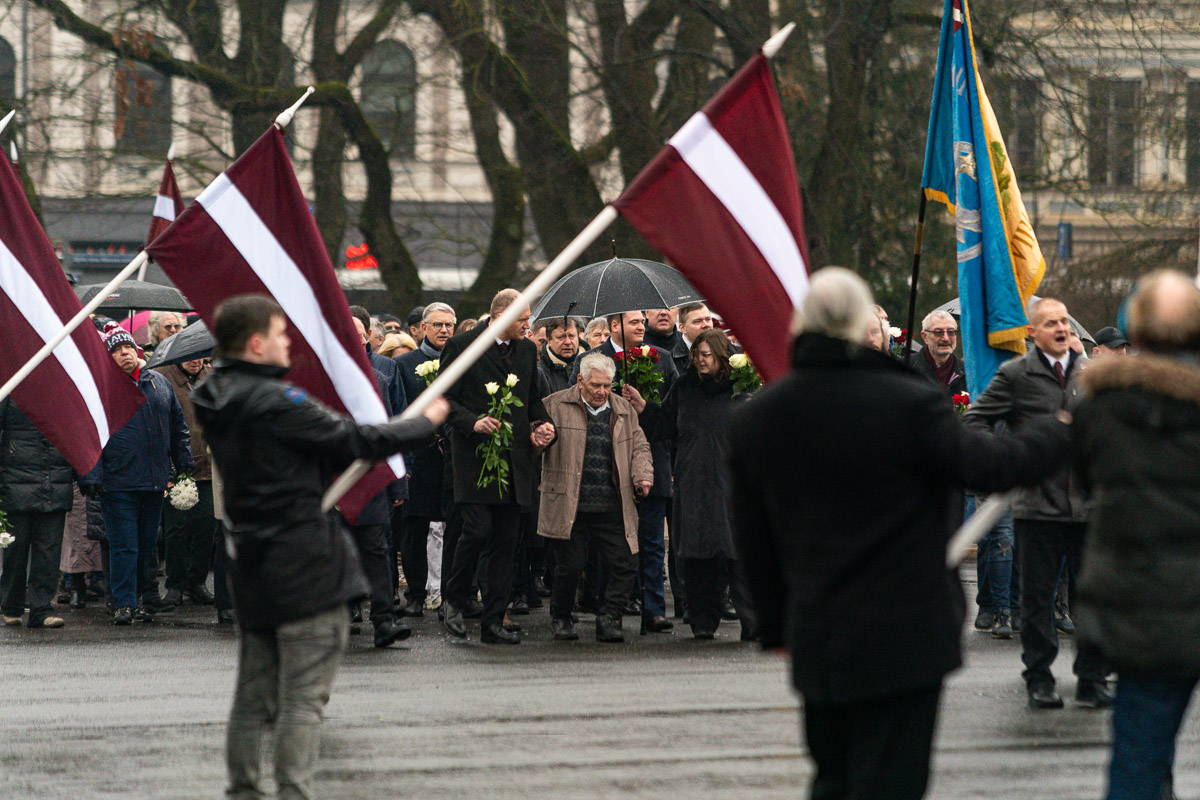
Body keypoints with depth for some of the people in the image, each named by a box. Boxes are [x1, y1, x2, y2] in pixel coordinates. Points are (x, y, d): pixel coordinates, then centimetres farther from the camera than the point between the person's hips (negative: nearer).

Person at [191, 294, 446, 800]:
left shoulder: (216, 404, 10)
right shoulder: (274, 402, -17)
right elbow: (355, 441, -12)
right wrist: (426, 423, 3)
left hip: (254, 568, 8)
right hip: (305, 568, -8)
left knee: (254, 696, 14)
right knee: (304, 696, -5)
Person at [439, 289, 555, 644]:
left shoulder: (527, 350, 14)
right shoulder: (462, 346, -3)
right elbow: (445, 400, -4)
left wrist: (541, 425, 6)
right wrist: (473, 422, -18)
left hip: (514, 457, 6)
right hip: (475, 454, -5)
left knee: (506, 541, 3)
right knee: (478, 530, -14)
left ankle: (493, 621, 7)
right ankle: (454, 600, 9)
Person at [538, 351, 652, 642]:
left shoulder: (624, 409, 15)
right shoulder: (555, 406, 4)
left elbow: (639, 446, 19)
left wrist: (642, 474, 0)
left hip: (612, 508, 3)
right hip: (568, 506, -3)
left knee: (625, 564, -5)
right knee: (569, 566, -2)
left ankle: (609, 618, 7)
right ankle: (561, 618, 20)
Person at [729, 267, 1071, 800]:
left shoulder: (754, 419, 0)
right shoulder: (908, 405, -18)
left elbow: (754, 541, 9)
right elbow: (990, 466, -8)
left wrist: (775, 625, 22)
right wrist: (1058, 431, 13)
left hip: (815, 641, 5)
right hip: (903, 637, -5)